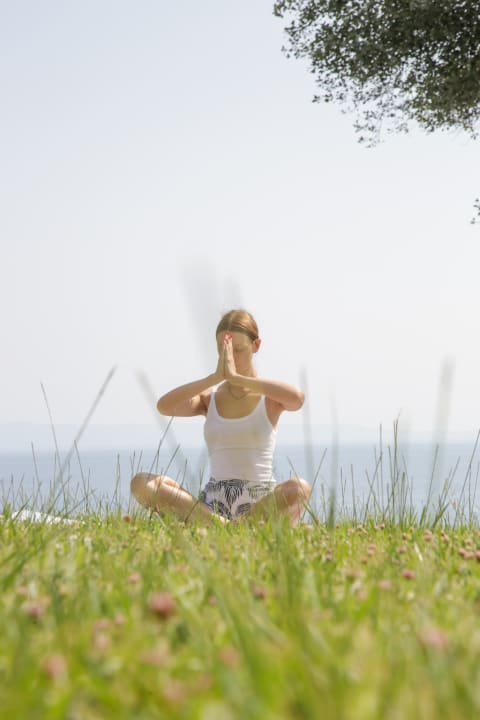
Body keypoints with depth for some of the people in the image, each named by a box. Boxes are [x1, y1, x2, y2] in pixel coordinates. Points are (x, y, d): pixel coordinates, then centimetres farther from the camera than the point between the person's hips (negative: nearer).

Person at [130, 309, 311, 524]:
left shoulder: (269, 397, 5)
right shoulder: (208, 398, 13)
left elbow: (296, 398, -21)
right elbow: (164, 406, -8)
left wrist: (236, 377, -19)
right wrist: (216, 376, -15)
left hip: (262, 502, -3)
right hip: (212, 504, 3)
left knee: (299, 488, -36)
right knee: (141, 483, -20)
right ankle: (222, 526, -32)